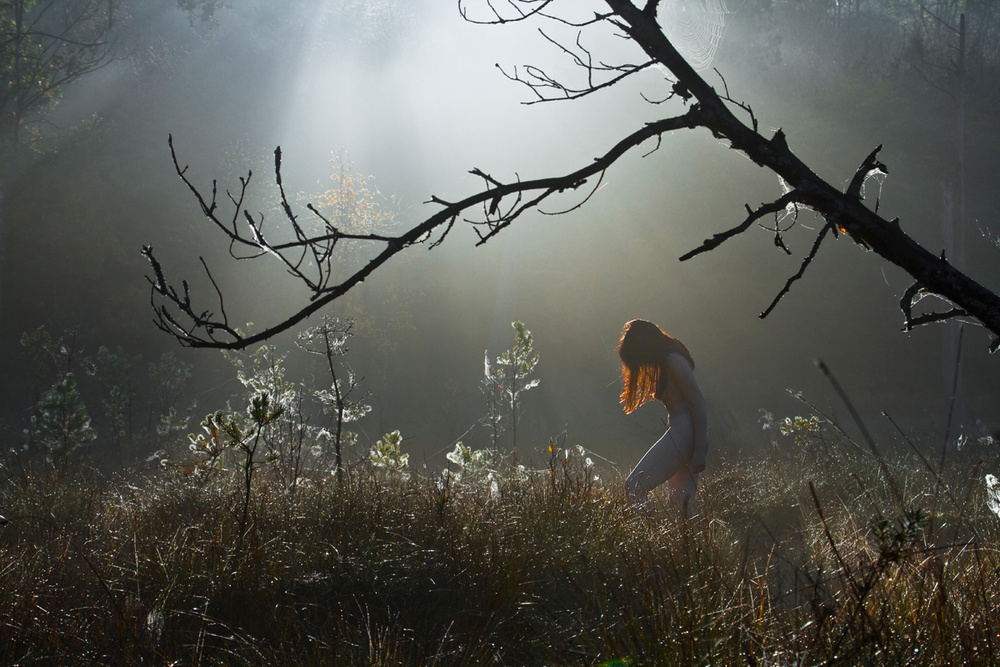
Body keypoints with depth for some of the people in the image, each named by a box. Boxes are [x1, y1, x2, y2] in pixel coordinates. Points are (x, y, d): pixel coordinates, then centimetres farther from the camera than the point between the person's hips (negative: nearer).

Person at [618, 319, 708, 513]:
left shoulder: (674, 361, -13)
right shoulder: (665, 361, 17)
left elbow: (700, 405, -17)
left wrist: (700, 453, -20)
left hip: (684, 430, -11)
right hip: (679, 431, 11)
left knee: (634, 486, -12)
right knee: (682, 500, 10)